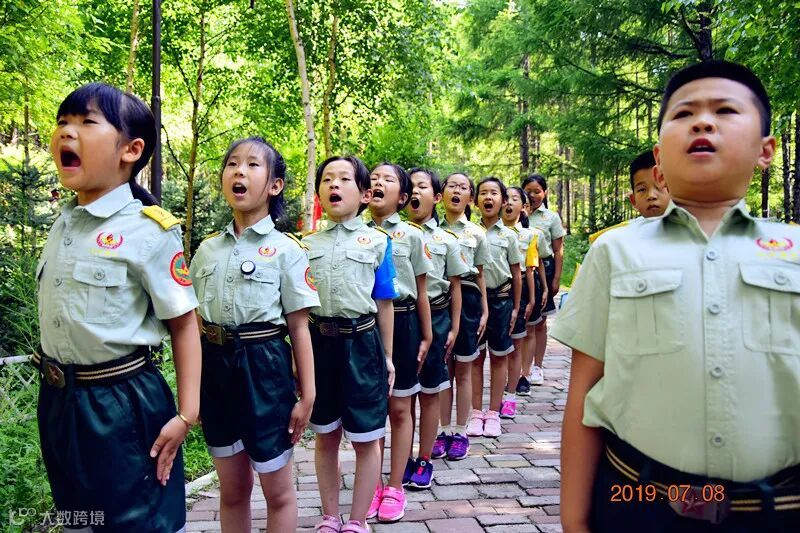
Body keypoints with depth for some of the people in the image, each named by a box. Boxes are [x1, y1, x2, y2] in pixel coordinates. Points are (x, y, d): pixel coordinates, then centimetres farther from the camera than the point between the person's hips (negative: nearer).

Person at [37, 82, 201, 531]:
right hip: (58, 399, 7)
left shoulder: (149, 231, -16)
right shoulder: (63, 225, 4)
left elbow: (183, 324, -14)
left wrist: (186, 413, -16)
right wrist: (58, 387, 16)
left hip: (122, 404, -7)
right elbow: (57, 315, 14)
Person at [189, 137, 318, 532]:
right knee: (232, 488, 18)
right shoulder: (207, 249, 7)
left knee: (277, 490, 10)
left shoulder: (286, 249, -6)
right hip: (215, 365, 5)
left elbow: (298, 327, -7)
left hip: (263, 366, -4)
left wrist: (306, 395, -7)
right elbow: (193, 321, 12)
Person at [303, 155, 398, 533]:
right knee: (326, 437, 15)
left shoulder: (377, 242, 1)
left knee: (365, 439, 8)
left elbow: (384, 303, 2)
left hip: (361, 343, -2)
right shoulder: (308, 243, 7)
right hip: (318, 342, 3)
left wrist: (387, 356, 2)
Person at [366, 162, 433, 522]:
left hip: (401, 322, -1)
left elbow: (420, 292, 5)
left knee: (399, 409, 7)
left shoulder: (412, 235, 1)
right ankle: (372, 486, 23)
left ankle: (395, 488, 20)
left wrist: (426, 337, 5)